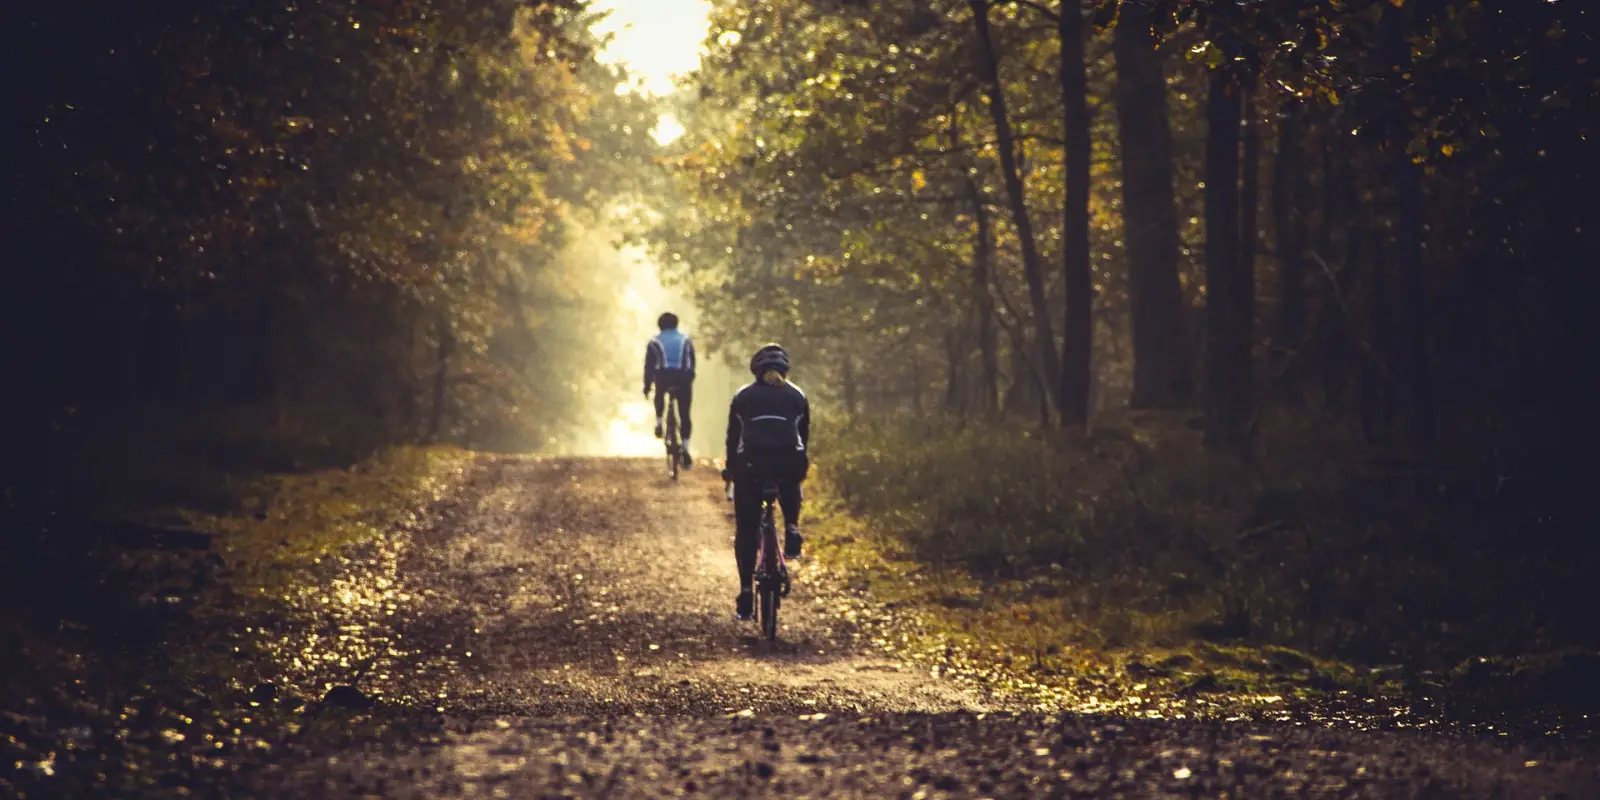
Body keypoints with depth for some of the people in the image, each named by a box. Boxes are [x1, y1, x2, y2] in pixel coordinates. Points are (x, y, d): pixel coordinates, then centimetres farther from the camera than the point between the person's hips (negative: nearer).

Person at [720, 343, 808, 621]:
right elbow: (805, 435, 21)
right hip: (789, 463, 1)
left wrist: (730, 470, 30)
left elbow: (732, 437, 18)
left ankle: (746, 592, 3)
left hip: (750, 465, -1)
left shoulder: (743, 397, 16)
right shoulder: (797, 396, 17)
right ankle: (792, 530, 14)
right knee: (791, 491, 39)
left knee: (745, 531, 9)